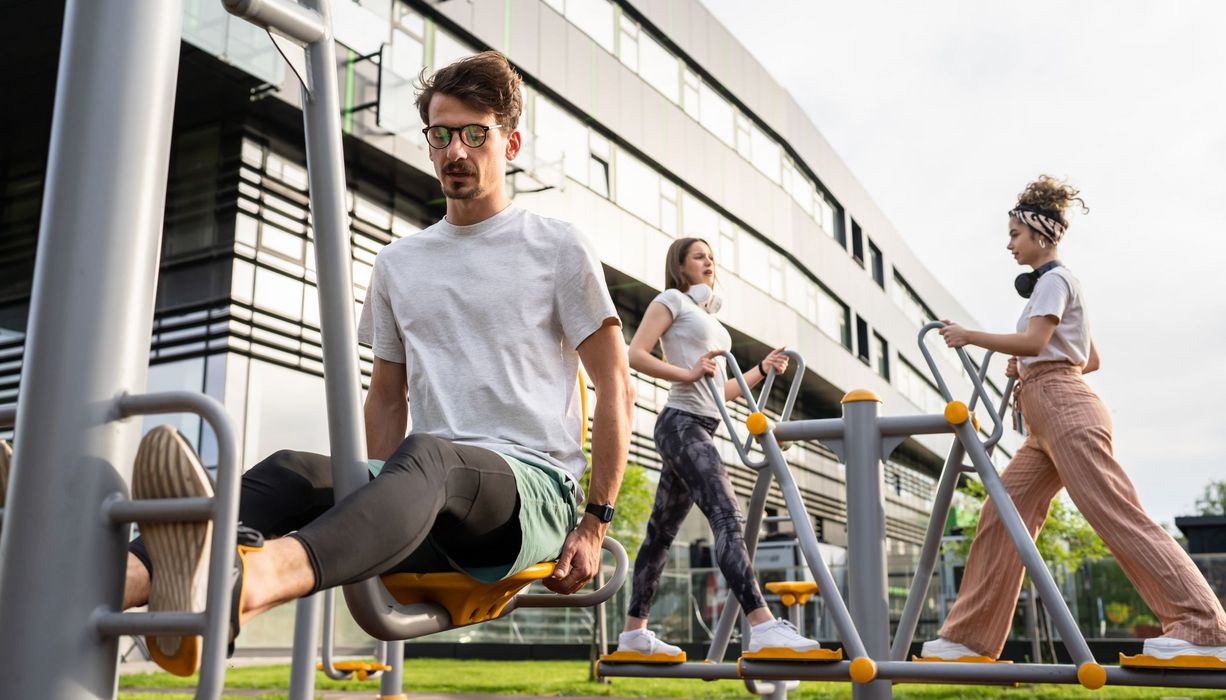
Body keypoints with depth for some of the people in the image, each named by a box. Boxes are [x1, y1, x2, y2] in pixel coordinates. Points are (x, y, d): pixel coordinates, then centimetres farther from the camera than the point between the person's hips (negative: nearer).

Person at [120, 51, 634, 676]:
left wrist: (595, 524, -3)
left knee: (424, 455, -38)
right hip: (433, 509, 5)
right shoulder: (398, 262, 20)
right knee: (292, 472, -24)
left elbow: (616, 391, 4)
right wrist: (384, 508, 11)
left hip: (533, 486, -4)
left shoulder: (557, 248, 7)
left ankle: (245, 582, -67)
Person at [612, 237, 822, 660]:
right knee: (726, 514, -23)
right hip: (681, 423, -9)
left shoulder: (710, 317, 27)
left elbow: (721, 390, 24)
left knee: (663, 530, 8)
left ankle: (634, 633, 12)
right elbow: (635, 355, -10)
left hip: (702, 428, 9)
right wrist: (687, 374, -18)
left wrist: (763, 369, 14)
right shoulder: (672, 301, 3)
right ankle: (762, 626, -33)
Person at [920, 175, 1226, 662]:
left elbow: (1033, 342, -18)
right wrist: (1027, 368, 20)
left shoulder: (1054, 279, -2)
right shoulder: (1052, 283, 26)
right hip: (1047, 420, 10)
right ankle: (970, 637, 1)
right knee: (1000, 516, 2)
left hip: (1063, 409, -10)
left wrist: (970, 337, -11)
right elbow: (1090, 359, 27)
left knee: (1116, 516, -14)